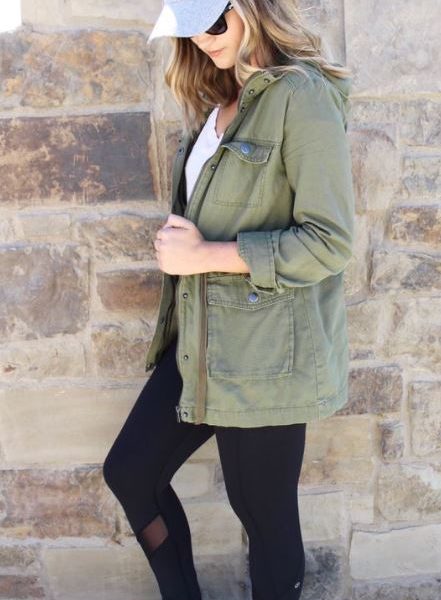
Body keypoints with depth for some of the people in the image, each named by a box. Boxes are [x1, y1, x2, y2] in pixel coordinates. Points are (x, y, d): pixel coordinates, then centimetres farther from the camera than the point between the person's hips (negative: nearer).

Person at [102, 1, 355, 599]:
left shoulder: (303, 96, -15)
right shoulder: (219, 103, 13)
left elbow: (329, 241, -20)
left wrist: (203, 255, -17)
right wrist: (177, 240, 4)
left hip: (265, 350, -9)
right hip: (199, 341, 9)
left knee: (265, 515, 8)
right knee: (129, 471, 15)